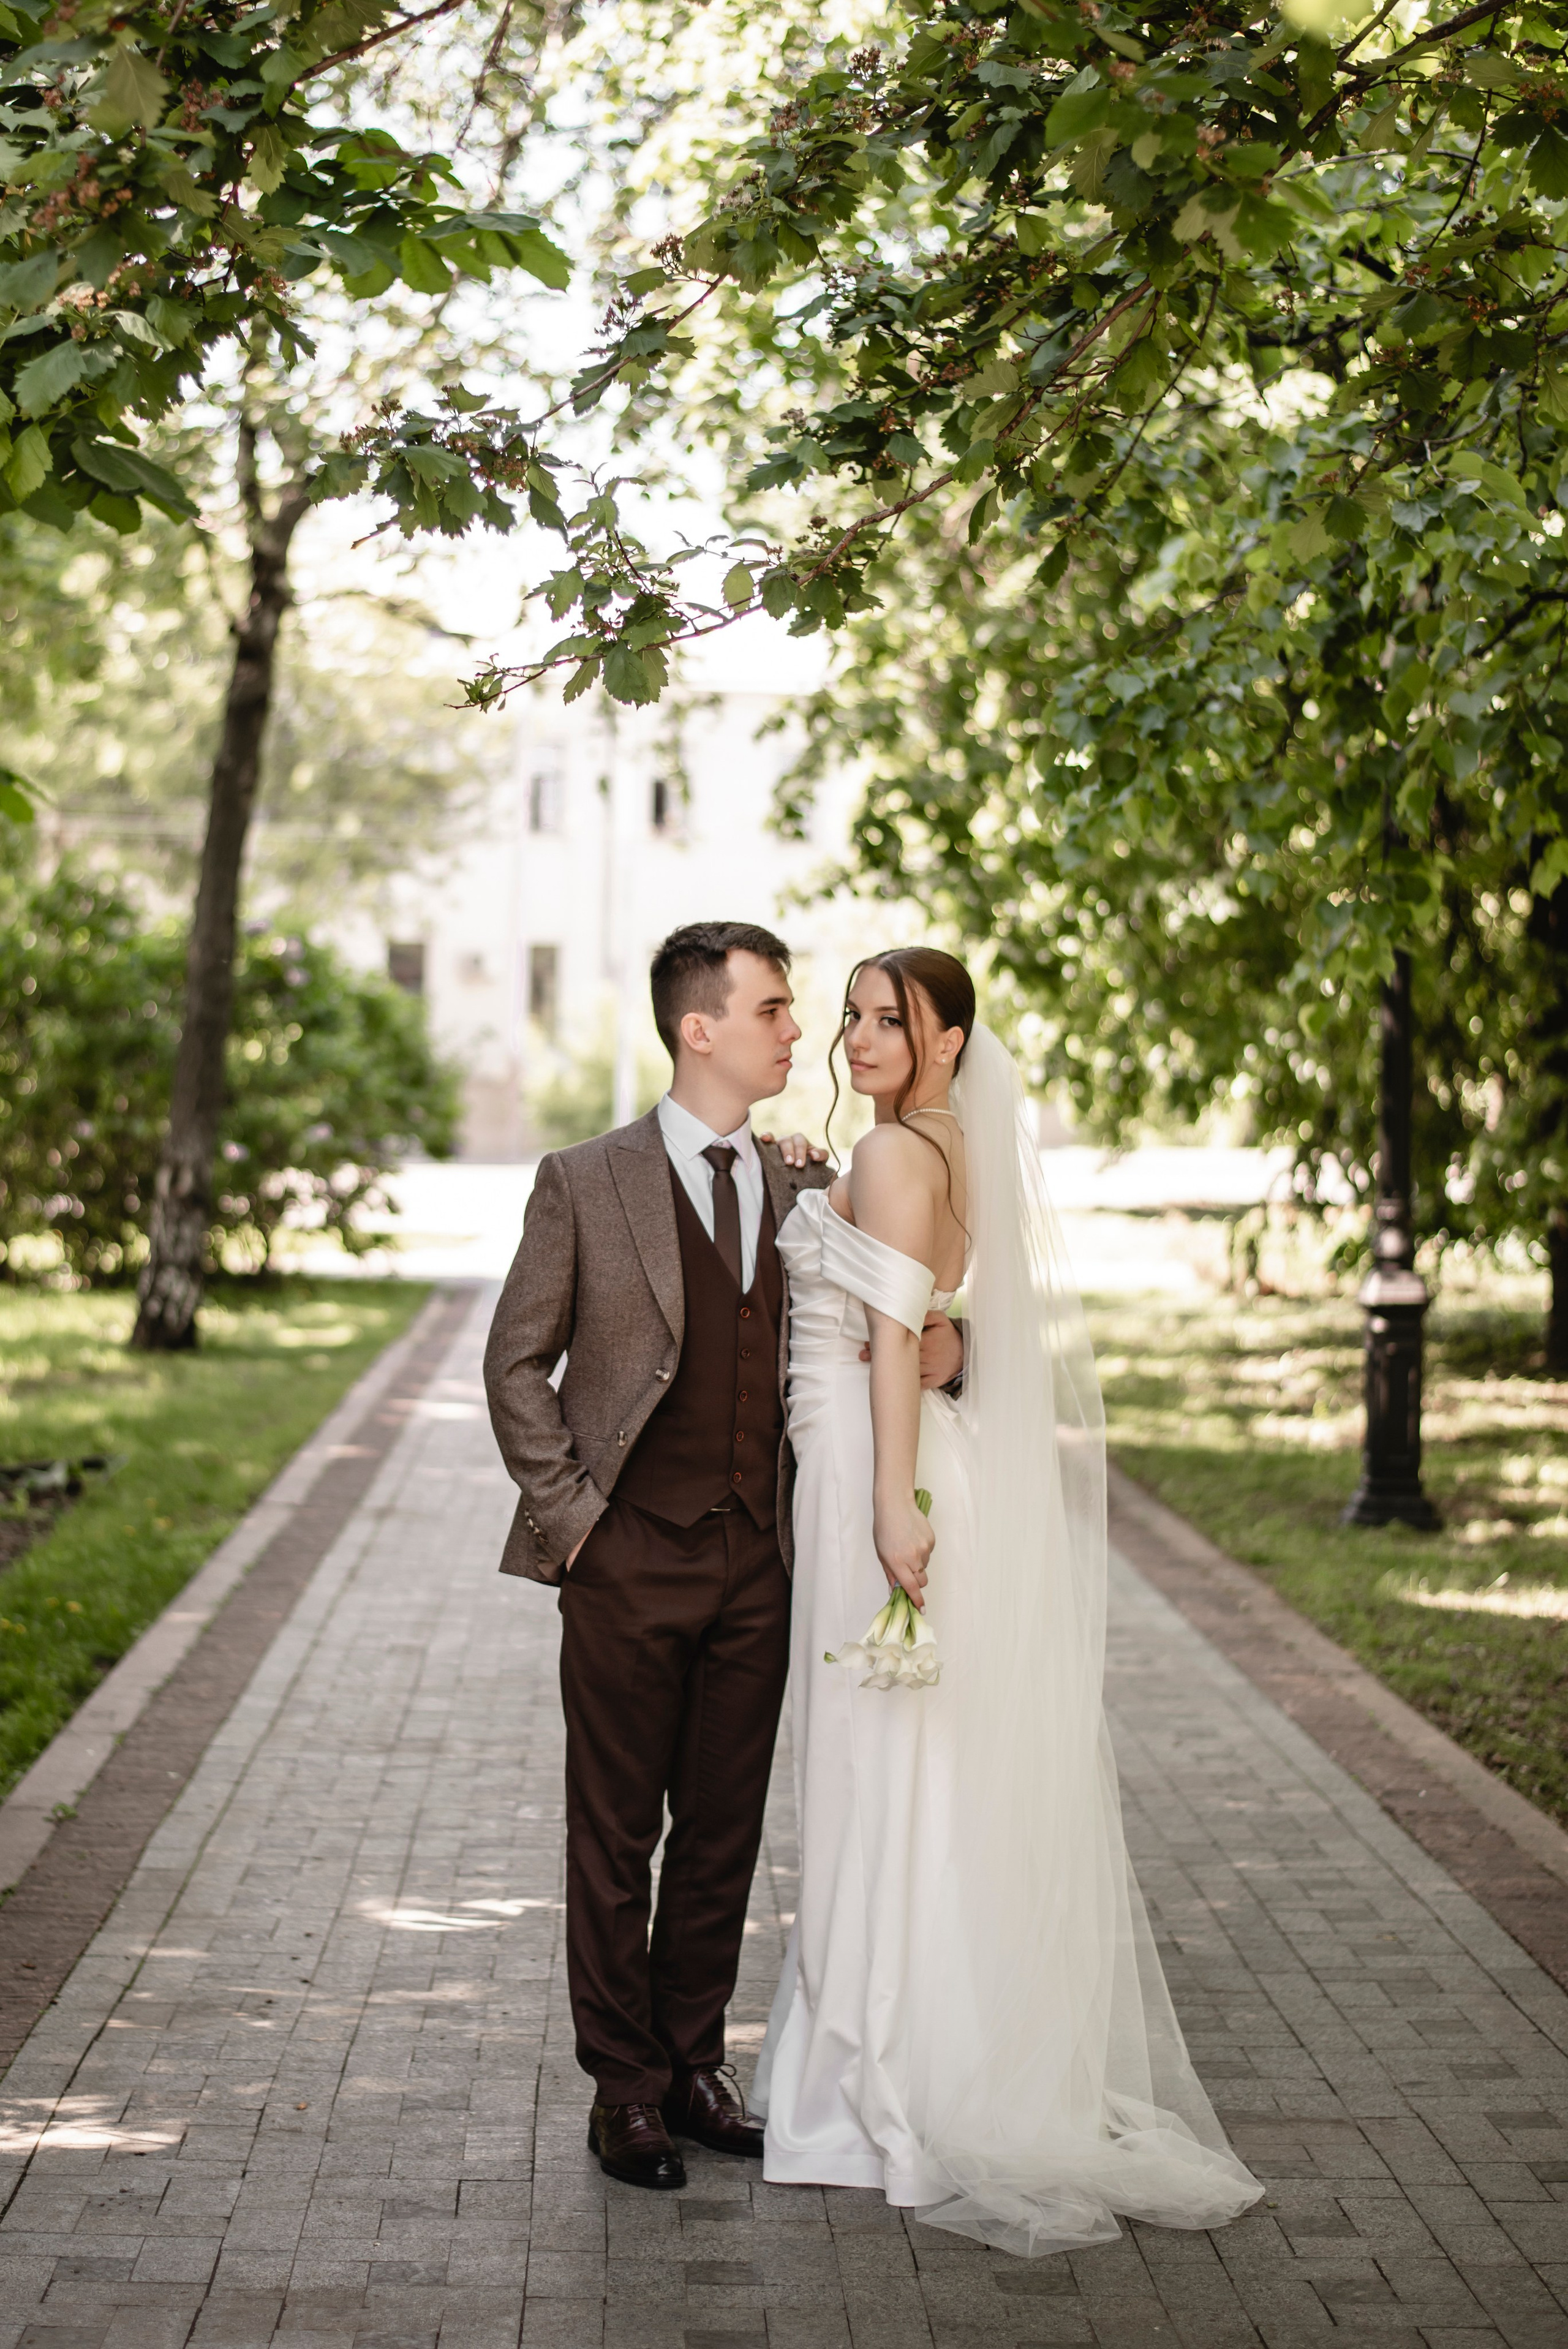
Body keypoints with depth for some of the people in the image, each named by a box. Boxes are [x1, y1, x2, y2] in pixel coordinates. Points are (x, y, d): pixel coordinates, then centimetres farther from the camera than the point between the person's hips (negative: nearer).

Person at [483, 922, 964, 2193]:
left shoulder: (807, 1185, 8)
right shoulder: (586, 1183, -4)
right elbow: (518, 1363, 0)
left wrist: (943, 1342, -9)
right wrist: (567, 1509, -7)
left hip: (756, 1562, 4)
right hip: (631, 1557, -4)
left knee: (724, 1831, 11)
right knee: (617, 1835, 4)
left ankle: (693, 2062, 24)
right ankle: (626, 2085, 15)